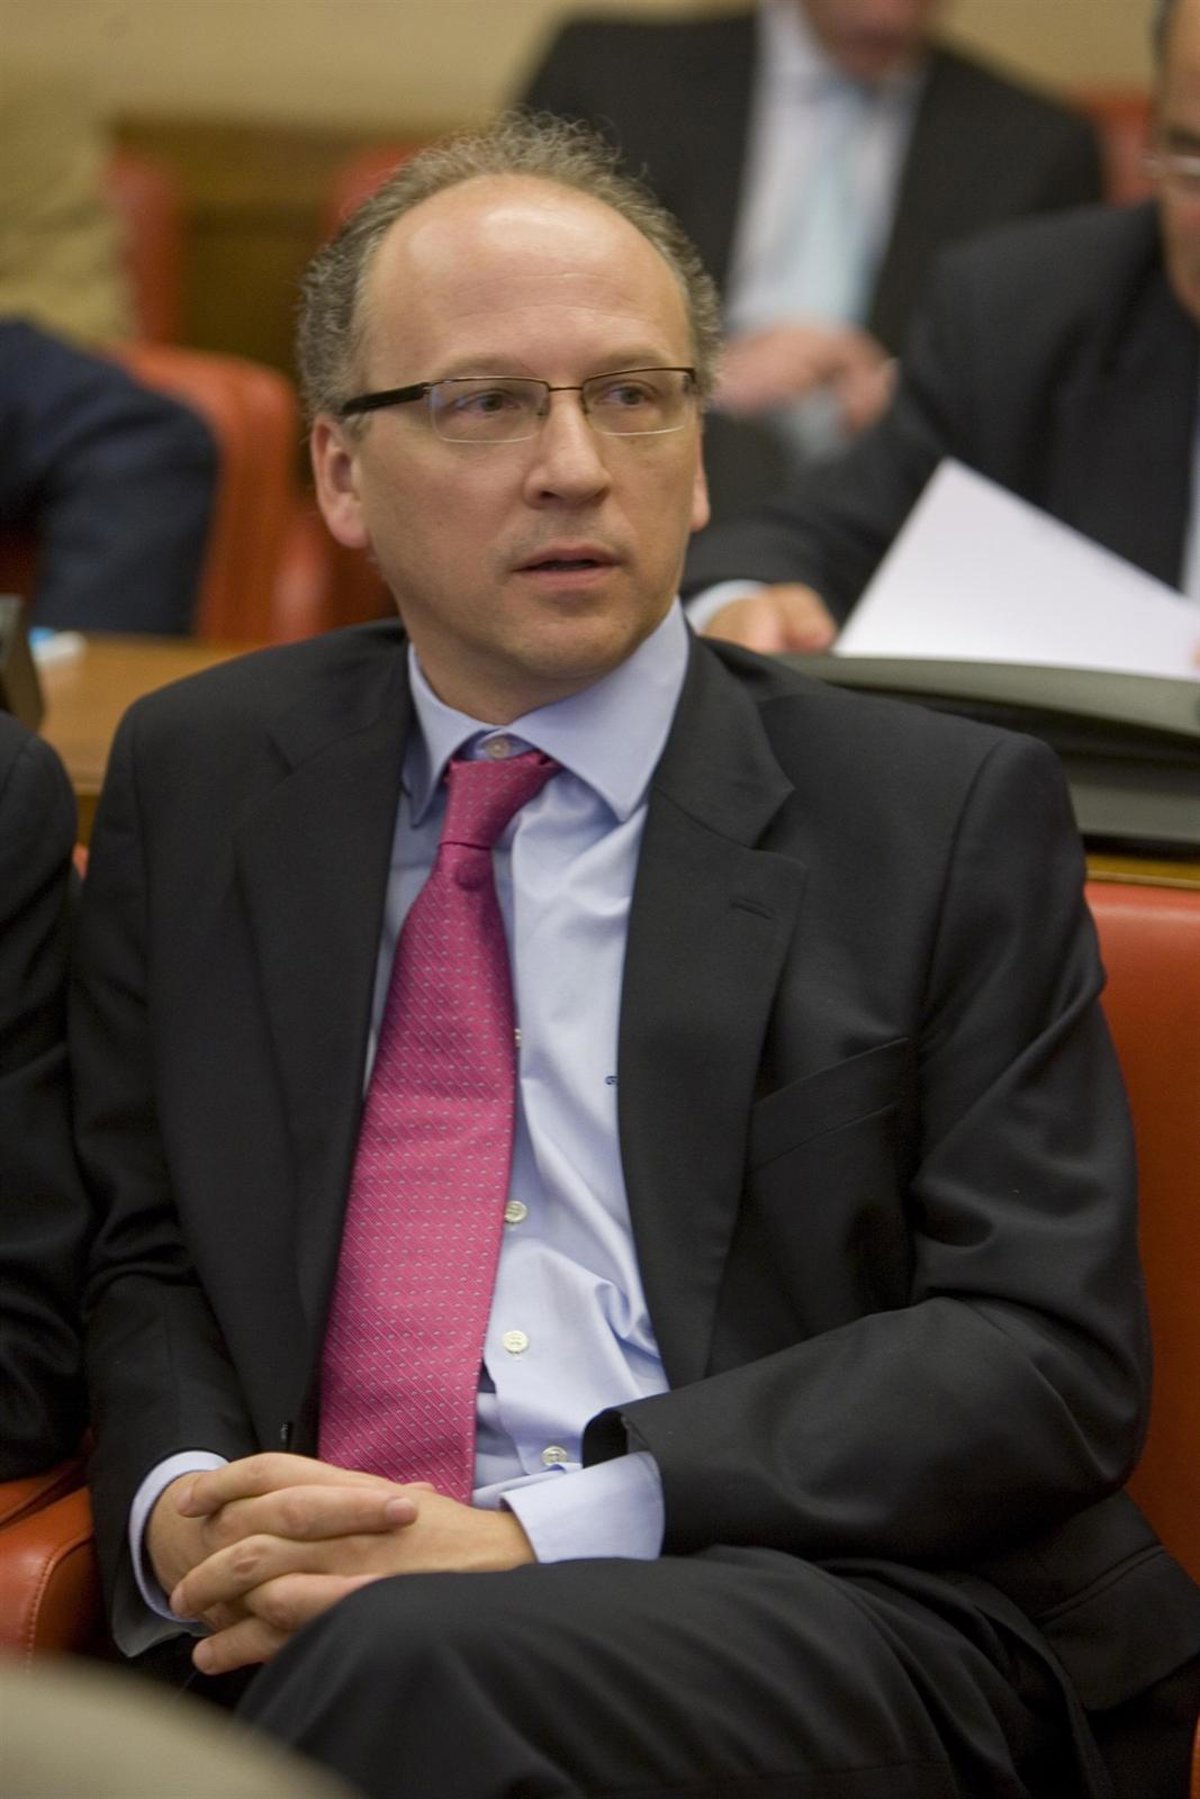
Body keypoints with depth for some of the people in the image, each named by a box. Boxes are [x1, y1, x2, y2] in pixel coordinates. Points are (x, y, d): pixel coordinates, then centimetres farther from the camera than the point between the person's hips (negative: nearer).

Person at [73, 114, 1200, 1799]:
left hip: (834, 1608, -2)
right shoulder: (198, 779, 18)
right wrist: (181, 1507, -4)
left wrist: (546, 1533, -12)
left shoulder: (950, 815, 7)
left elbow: (1046, 1349, -1)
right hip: (317, 1619, 3)